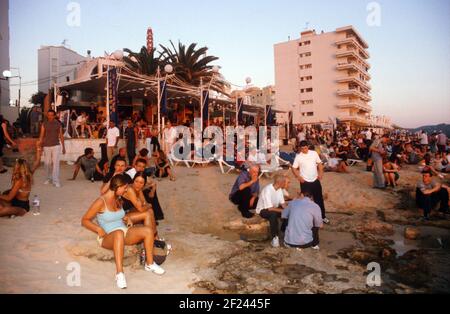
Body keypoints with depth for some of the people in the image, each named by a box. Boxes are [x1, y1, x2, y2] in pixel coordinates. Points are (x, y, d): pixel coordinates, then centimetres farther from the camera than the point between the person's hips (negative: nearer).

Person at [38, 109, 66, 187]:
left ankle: (56, 181, -7)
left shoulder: (58, 124, 4)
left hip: (56, 146, -1)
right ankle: (49, 178, 25)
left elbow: (61, 136, 8)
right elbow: (41, 136, 3)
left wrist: (63, 147, 7)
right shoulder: (44, 124, 3)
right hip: (46, 146, 1)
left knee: (56, 163, -8)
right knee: (47, 163, 8)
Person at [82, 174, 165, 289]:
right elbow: (84, 220, -8)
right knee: (119, 233, -43)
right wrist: (99, 229, -22)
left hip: (124, 233, 6)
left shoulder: (118, 200, 9)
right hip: (108, 238, -6)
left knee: (148, 230, -18)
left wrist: (127, 218, 7)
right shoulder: (100, 202, -13)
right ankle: (119, 273, -43)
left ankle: (149, 264, -5)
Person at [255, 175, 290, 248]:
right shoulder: (267, 190, -30)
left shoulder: (280, 189, -6)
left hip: (274, 208, 7)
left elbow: (282, 203, -2)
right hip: (263, 210, -7)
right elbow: (270, 208, -31)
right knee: (273, 214, -37)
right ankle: (275, 237, -25)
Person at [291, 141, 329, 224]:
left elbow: (319, 163, 8)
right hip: (305, 182, -2)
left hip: (315, 180, 3)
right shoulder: (298, 156, -8)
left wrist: (320, 173, -5)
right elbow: (294, 168, -4)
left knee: (319, 199, 12)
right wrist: (298, 177, -16)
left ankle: (323, 216, 26)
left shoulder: (314, 153, -2)